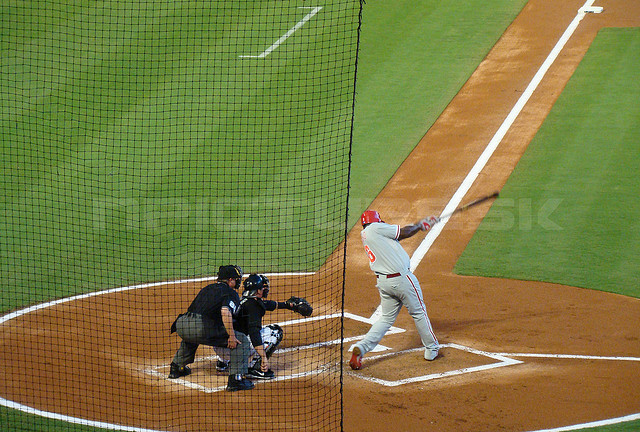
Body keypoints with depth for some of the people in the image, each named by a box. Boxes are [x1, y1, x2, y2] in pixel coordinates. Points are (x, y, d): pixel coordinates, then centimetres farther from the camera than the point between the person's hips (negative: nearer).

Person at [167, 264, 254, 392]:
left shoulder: (206, 289, 31)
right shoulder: (230, 293, 7)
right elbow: (225, 312, -13)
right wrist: (231, 336, -13)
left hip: (181, 324, 8)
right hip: (202, 327, -8)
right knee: (242, 340, 0)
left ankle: (176, 367, 45)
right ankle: (236, 379, -10)